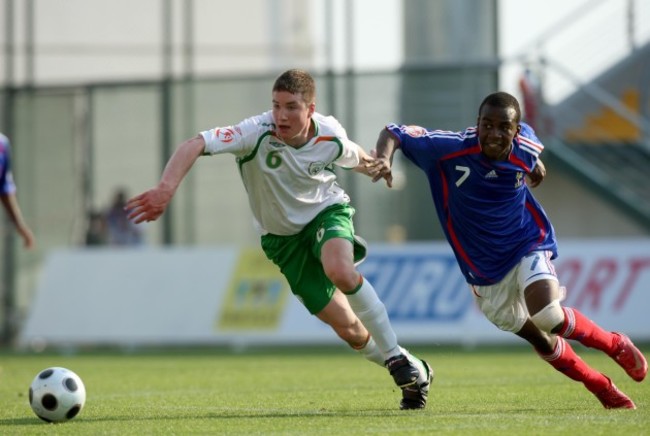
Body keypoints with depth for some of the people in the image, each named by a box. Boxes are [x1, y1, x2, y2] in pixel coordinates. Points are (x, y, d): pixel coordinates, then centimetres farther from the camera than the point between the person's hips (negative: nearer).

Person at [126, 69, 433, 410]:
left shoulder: (330, 135, -20)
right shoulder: (257, 133, -30)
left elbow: (355, 158, 6)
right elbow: (194, 145, -43)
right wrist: (166, 188, -58)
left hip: (327, 211, 0)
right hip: (283, 237, 0)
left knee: (338, 270, -35)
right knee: (347, 329, -3)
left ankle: (397, 359, -16)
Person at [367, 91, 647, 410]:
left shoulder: (524, 148, -16)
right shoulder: (451, 148, -23)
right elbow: (394, 133, -21)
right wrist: (384, 159, -42)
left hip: (529, 246, -1)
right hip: (485, 271, 1)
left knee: (548, 316, -28)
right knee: (542, 342, 7)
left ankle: (616, 345, -1)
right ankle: (605, 390, 28)